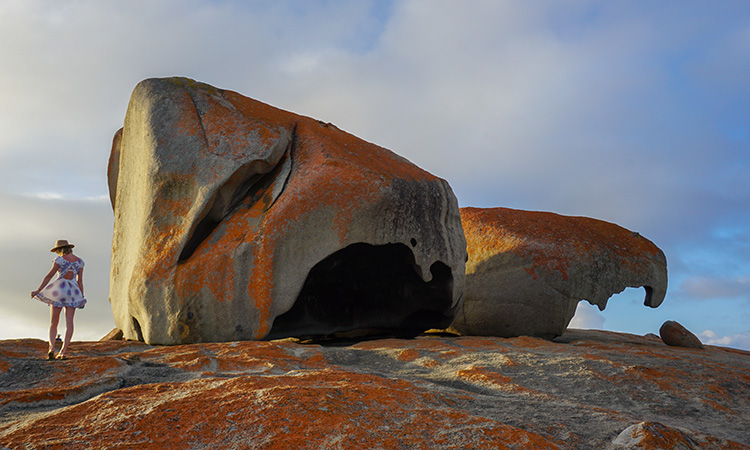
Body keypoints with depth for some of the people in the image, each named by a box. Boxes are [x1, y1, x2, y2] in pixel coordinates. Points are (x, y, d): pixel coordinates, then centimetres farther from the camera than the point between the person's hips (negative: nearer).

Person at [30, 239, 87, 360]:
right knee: (69, 322, 0)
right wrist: (82, 297, 11)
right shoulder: (79, 261, 8)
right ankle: (63, 351, -8)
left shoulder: (60, 259, -3)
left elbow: (49, 276, -6)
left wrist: (38, 290, -4)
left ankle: (51, 348, -12)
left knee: (53, 323, 5)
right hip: (73, 291, 3)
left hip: (59, 289, -3)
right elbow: (80, 280, 7)